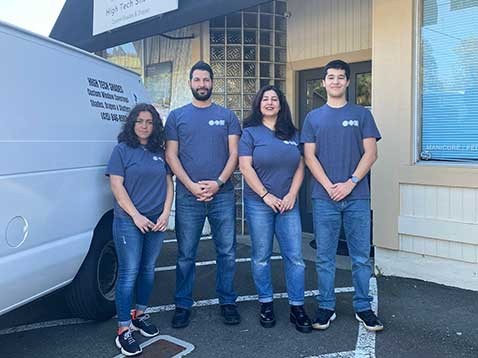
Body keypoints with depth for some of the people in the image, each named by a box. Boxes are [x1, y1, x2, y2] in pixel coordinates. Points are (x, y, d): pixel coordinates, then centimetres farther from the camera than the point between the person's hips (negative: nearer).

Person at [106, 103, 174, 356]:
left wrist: (166, 213, -2)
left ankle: (140, 315, 31)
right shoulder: (122, 150, -1)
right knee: (129, 273, -3)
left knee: (148, 270, 13)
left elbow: (168, 183, 10)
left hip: (156, 221, 5)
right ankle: (123, 331, 5)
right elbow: (117, 186, -8)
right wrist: (136, 216, -14)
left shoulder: (160, 152, 11)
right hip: (129, 222, -4)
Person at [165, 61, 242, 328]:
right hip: (188, 196, 0)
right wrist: (192, 186, -10)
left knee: (227, 252, 6)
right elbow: (171, 156, 2)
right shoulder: (177, 116, 9)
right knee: (186, 254, 7)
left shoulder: (227, 116, 9)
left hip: (223, 195, 1)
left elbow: (234, 154, 3)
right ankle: (183, 305, 21)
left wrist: (218, 183, -11)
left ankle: (228, 302, 22)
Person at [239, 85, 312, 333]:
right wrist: (266, 195, -13)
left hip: (288, 203, 3)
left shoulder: (292, 133, 12)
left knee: (295, 256, 1)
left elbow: (300, 166, 8)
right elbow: (245, 167, -7)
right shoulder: (250, 132, 1)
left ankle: (297, 307, 12)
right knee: (261, 257, 6)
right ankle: (266, 304, 21)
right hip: (258, 203, -3)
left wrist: (292, 195, -5)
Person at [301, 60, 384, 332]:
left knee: (361, 257, 6)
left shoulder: (362, 114, 8)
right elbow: (309, 156, 3)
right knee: (325, 257, 6)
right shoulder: (313, 118, 10)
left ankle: (363, 307, 21)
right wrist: (330, 186, -9)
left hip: (357, 197, 0)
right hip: (324, 198, 0)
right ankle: (326, 307, 19)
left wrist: (350, 183, -11)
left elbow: (371, 153, 1)